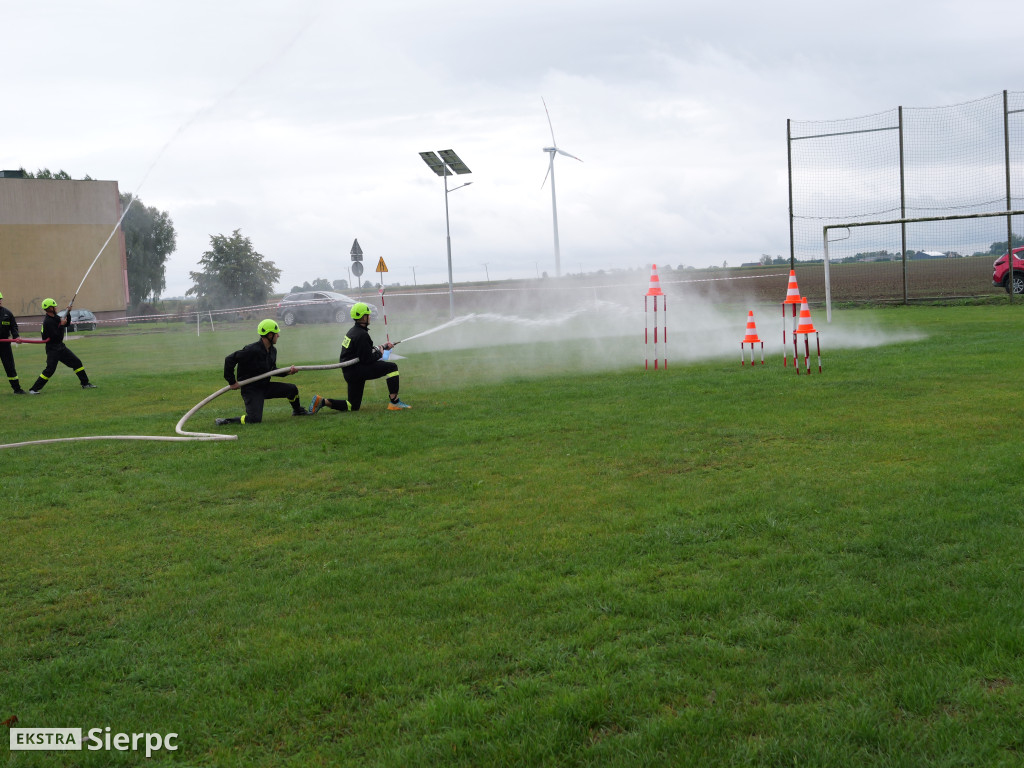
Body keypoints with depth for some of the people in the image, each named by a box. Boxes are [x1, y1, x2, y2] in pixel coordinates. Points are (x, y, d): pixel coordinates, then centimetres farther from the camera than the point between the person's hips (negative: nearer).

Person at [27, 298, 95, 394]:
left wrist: (68, 313, 7)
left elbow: (67, 323, 20)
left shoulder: (55, 317, 6)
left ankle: (85, 383, 19)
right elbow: (56, 336, -26)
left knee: (77, 362, 10)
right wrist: (62, 325, -19)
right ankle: (34, 389, -10)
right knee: (50, 369, -16)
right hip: (52, 349, -9)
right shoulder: (47, 321, -22)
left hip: (60, 347, 9)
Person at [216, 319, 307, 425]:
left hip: (265, 386, 8)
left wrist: (287, 372, 3)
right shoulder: (252, 350, -24)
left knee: (292, 389, 3)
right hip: (250, 389, -8)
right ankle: (226, 421, -7)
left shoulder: (273, 350, 5)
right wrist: (232, 382, -17)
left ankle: (297, 411, 32)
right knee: (255, 419, -23)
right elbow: (229, 360, -23)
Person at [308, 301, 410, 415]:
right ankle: (394, 403, -12)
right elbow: (367, 359, -18)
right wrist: (380, 353, -1)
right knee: (392, 367, -10)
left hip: (349, 372, 10)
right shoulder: (362, 335, -17)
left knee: (353, 406, 15)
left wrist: (382, 347, 21)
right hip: (356, 371, -10)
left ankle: (322, 401, 4)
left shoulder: (353, 330, 14)